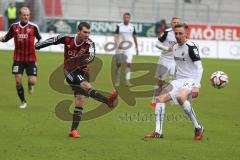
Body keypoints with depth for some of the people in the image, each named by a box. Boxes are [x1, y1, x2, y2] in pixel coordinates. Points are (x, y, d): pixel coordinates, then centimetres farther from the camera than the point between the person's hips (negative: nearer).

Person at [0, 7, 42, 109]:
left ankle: (30, 85, 33)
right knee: (18, 80, -5)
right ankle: (23, 101, 14)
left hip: (31, 59, -1)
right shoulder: (14, 26, 2)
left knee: (32, 81, -8)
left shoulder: (33, 27, -4)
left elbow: (39, 39, 2)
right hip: (18, 58, 1)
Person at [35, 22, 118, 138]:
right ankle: (107, 101, -49)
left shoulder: (89, 43, -13)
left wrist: (87, 58, -53)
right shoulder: (67, 39, -13)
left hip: (82, 71, 3)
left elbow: (91, 56, -31)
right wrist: (37, 46, 9)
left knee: (80, 102, 2)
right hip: (70, 71, -3)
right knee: (86, 85, -31)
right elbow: (52, 41, 1)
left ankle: (73, 130, 11)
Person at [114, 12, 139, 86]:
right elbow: (116, 36, -8)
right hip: (120, 47, -1)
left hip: (129, 47, 1)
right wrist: (118, 44, -25)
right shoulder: (119, 26, -1)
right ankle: (117, 80, 14)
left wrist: (136, 47, 17)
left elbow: (134, 37, 16)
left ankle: (127, 80, -11)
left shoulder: (132, 27, 6)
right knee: (118, 64, 4)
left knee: (128, 63, -10)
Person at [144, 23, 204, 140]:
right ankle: (158, 132, -1)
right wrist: (174, 81, 23)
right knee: (160, 99, -3)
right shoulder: (175, 48, 11)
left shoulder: (191, 47, -14)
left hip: (190, 80, -8)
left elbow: (199, 68, -17)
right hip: (178, 81, 8)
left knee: (180, 97, -35)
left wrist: (196, 86, -25)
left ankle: (198, 128, -22)